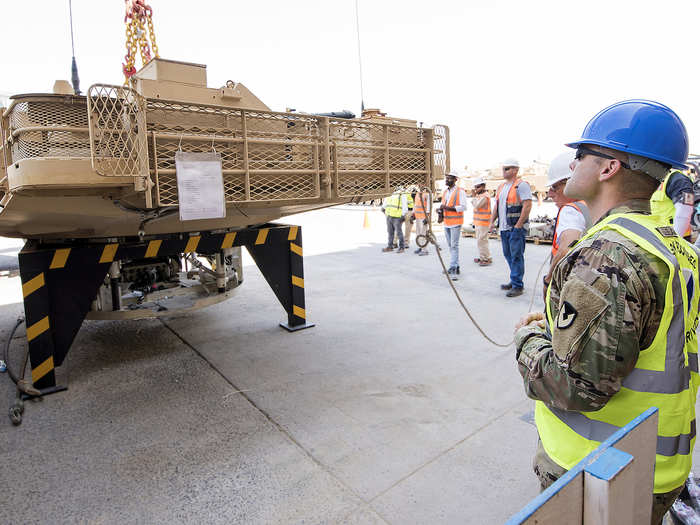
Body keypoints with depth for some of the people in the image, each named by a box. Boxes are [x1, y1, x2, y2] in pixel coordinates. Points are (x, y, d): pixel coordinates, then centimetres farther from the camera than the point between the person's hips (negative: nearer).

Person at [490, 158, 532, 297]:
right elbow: (496, 206, 24)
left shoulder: (521, 185, -8)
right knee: (508, 255, 14)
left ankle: (517, 286, -2)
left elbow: (528, 206, -15)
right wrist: (492, 222, 13)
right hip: (503, 228, 8)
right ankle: (514, 281, 25)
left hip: (516, 228, -8)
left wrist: (518, 225, -18)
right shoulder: (501, 187, 18)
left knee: (516, 256, -6)